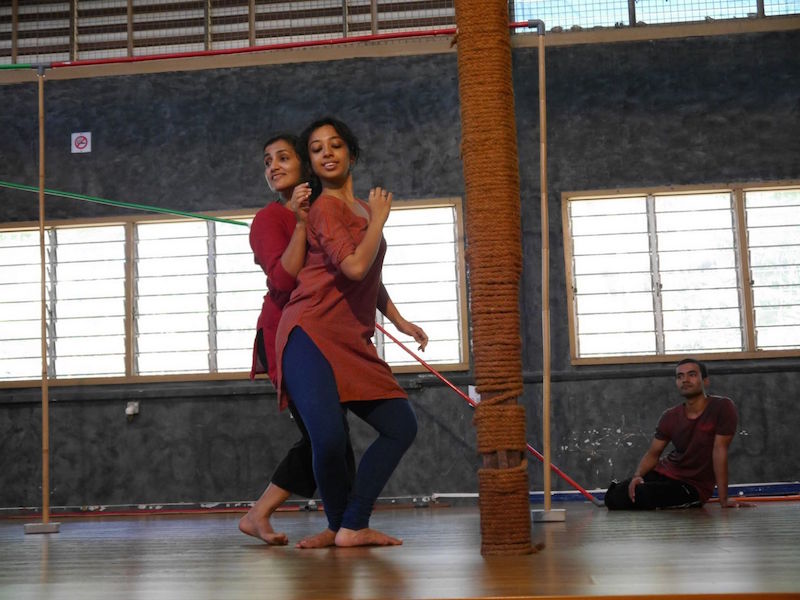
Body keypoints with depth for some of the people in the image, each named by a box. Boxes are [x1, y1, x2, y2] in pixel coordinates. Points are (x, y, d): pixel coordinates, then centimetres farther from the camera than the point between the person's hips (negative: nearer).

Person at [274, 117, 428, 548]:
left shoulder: (361, 209, 21)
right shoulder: (326, 208, -5)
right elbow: (355, 266, -19)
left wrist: (400, 321, 32)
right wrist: (379, 219, -5)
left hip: (353, 343, 9)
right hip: (311, 334, -9)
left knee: (401, 427, 2)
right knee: (329, 438, -23)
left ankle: (353, 528, 5)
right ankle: (337, 524, 6)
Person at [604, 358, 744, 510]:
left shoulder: (722, 407, -13)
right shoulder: (670, 417, 3)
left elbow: (719, 451, -19)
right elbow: (653, 453, 5)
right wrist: (638, 475, -17)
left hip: (694, 487, -5)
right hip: (663, 472, 5)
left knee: (638, 496, -26)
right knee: (613, 496, -14)